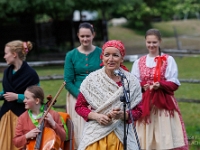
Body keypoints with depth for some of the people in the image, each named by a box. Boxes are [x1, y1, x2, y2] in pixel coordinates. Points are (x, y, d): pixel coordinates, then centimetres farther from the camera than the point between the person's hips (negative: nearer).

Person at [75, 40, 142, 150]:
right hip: (95, 135, 0)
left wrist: (123, 115, -16)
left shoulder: (132, 82, -1)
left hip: (121, 137, 1)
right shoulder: (91, 79, -1)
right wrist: (96, 116, -11)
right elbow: (79, 106, 5)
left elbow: (137, 111, 3)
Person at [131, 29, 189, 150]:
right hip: (145, 104, 2)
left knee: (166, 138, -9)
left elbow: (174, 83, -2)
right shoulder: (139, 62, 11)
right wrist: (143, 86, -12)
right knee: (146, 139, -2)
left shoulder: (168, 60, 3)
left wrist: (160, 85, -19)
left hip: (164, 104, -2)